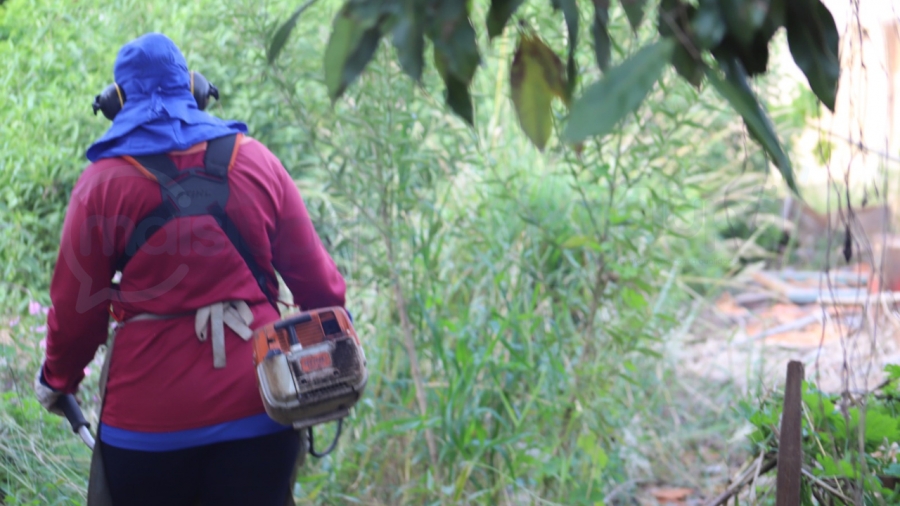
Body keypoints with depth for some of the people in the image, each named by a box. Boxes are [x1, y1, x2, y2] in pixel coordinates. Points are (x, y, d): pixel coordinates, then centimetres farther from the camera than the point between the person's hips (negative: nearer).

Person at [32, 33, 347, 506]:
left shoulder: (103, 181, -3)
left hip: (148, 419, -2)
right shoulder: (255, 161, 4)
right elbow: (314, 276, 4)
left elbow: (77, 306, -2)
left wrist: (58, 379, 16)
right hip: (255, 407, 2)